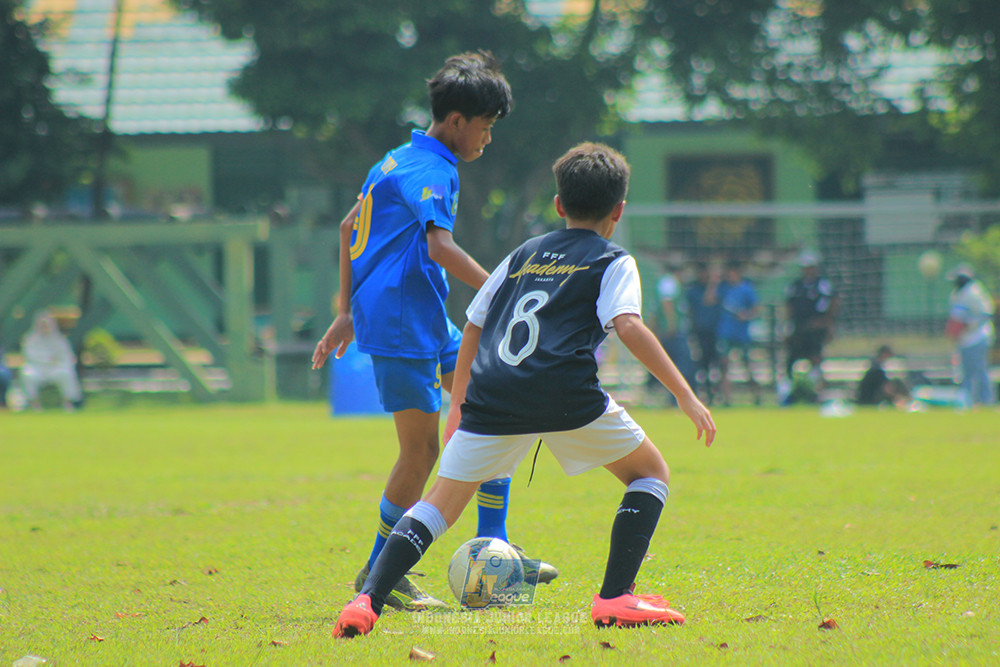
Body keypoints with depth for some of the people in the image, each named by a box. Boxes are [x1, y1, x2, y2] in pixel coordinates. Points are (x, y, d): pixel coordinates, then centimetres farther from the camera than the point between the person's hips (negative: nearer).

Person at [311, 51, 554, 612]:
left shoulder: (400, 160, 17)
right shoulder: (431, 170, -15)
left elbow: (349, 227, 25)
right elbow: (441, 247, -29)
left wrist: (348, 310, 28)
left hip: (428, 321, 10)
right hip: (403, 323, -10)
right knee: (422, 450, -6)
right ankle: (379, 575, 4)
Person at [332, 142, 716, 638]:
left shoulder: (523, 255, 28)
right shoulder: (612, 262, 13)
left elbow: (474, 328, 29)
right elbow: (627, 326, -4)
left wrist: (457, 402, 40)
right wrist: (685, 395, -7)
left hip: (492, 394, 4)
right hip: (566, 393, -4)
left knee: (440, 504, 11)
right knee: (650, 474, 17)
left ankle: (368, 600, -10)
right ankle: (615, 598, 3)